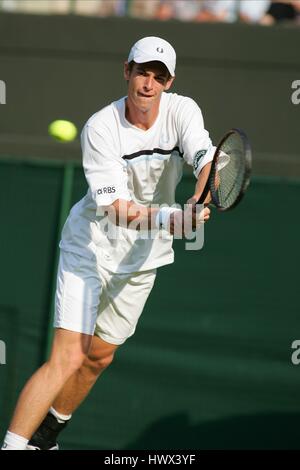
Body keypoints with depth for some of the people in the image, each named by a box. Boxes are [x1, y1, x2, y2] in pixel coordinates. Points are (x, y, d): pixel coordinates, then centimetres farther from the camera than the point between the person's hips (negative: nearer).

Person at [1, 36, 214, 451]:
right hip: (90, 246, -4)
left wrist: (198, 201, -49)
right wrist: (167, 218, -45)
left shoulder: (182, 110, -12)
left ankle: (45, 435, 38)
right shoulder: (100, 128, -22)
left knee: (99, 357, 15)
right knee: (67, 359, -17)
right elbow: (117, 207, -27)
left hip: (142, 256, 5)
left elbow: (207, 160, -27)